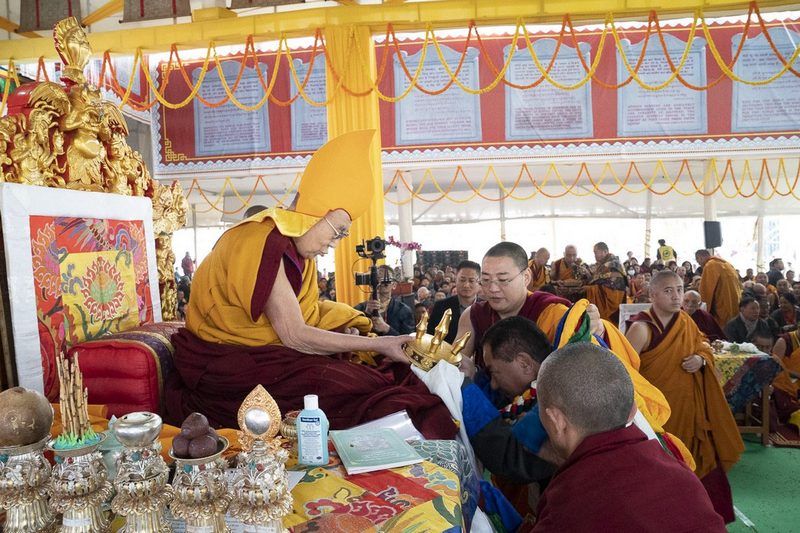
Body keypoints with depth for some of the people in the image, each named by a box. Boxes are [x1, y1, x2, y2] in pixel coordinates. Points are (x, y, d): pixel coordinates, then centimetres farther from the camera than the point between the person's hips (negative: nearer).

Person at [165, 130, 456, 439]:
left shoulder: (294, 246, 5)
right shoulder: (264, 243, -22)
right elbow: (294, 336, -23)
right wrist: (378, 344, -20)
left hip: (259, 352, 8)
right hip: (227, 361, -8)